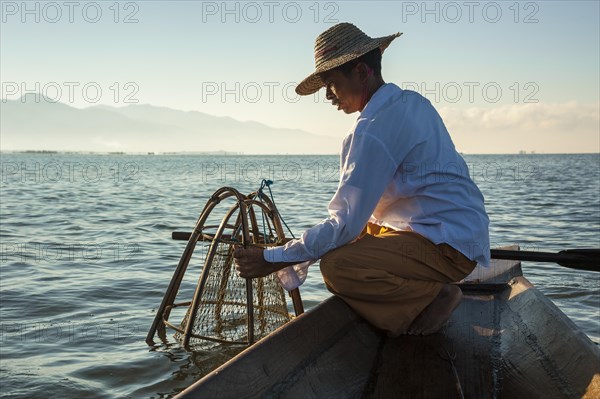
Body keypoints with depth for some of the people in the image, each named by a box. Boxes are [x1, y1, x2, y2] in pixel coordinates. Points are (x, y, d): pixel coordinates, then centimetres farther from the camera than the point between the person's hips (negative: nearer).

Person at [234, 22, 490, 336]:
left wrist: (273, 260, -16)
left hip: (447, 245, -10)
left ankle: (433, 296, -6)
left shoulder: (373, 130, -21)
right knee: (350, 240, 18)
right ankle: (430, 289, 12)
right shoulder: (411, 101, 10)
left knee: (336, 266, -26)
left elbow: (345, 223, -23)